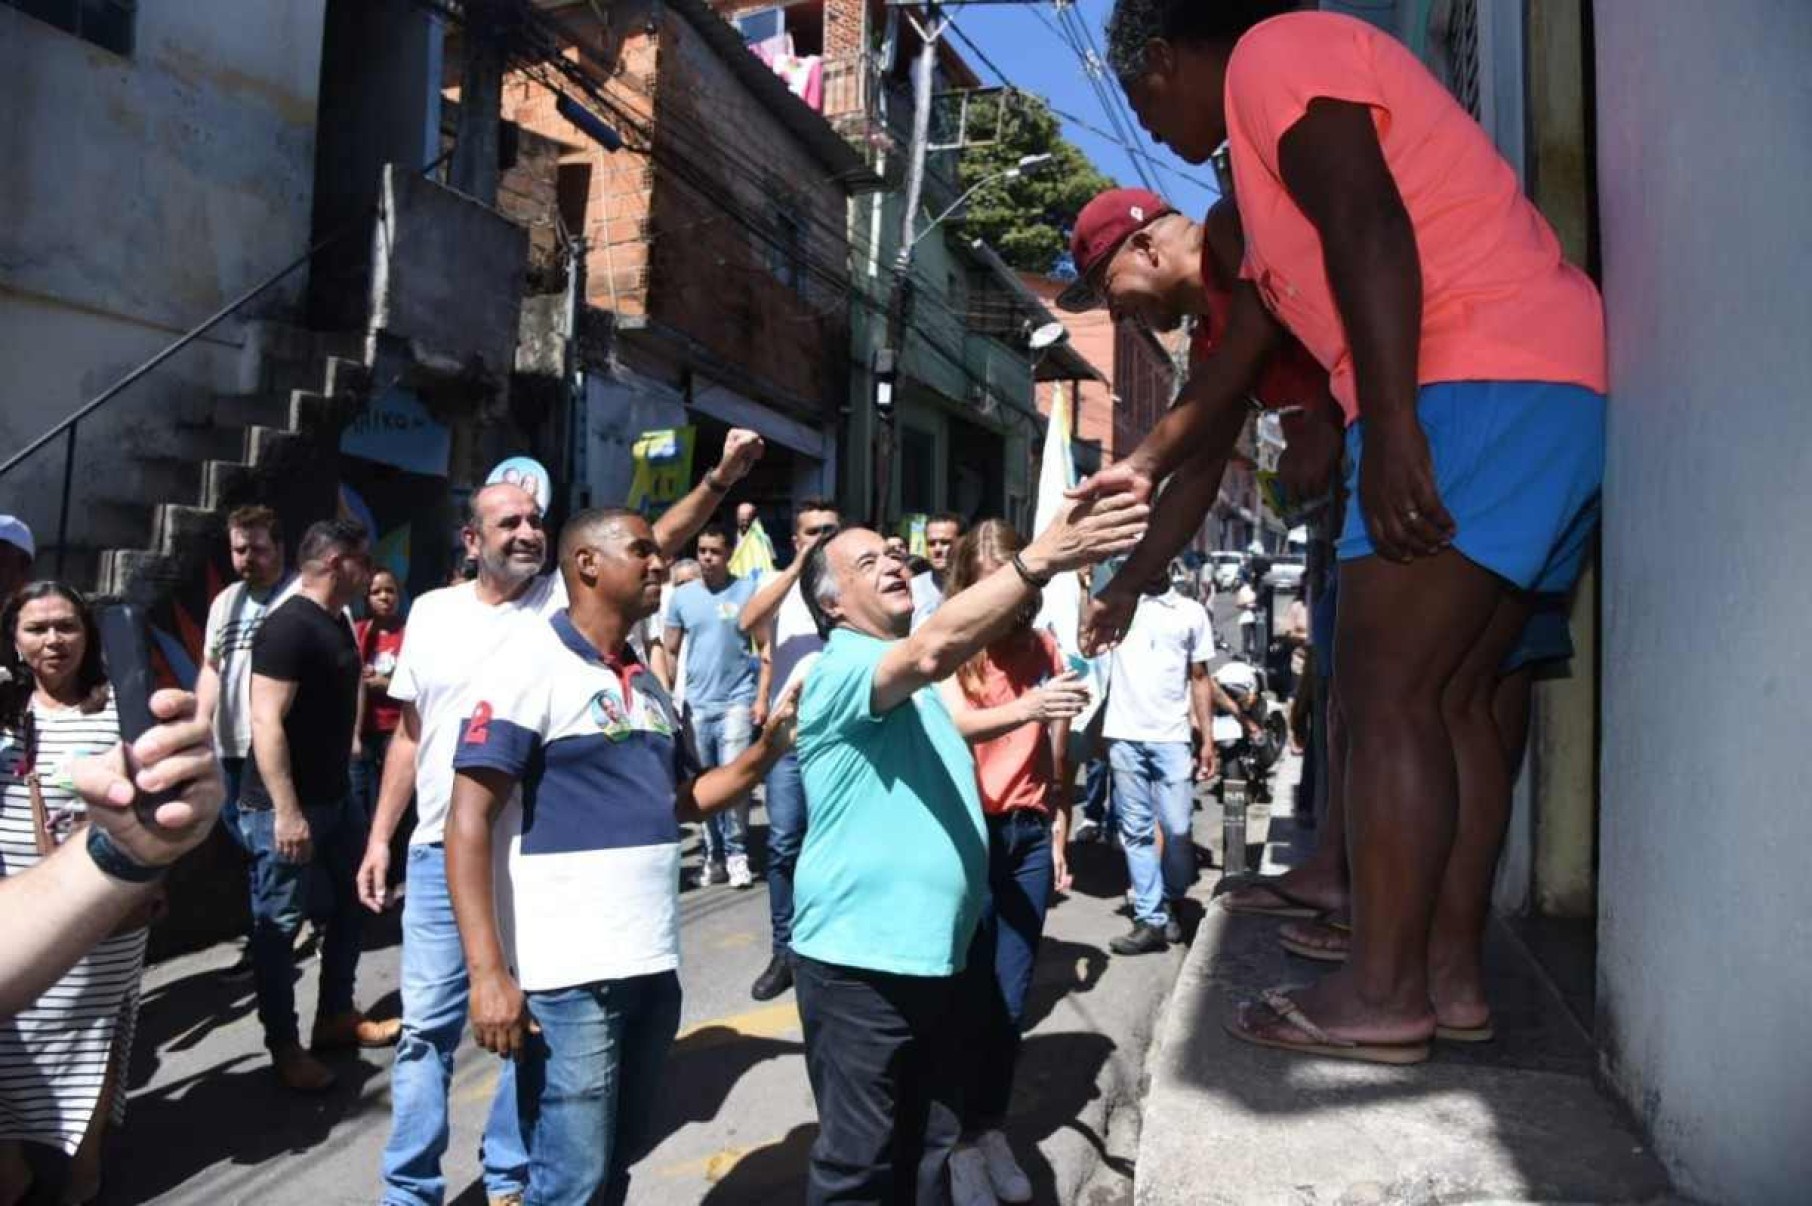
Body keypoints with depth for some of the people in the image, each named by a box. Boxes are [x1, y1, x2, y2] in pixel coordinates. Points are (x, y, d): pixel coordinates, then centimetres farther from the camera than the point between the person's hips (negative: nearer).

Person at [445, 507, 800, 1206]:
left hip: (653, 967, 8)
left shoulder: (647, 685, 13)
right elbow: (469, 820, -15)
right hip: (568, 977, -7)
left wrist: (768, 747, 6)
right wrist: (488, 972, -21)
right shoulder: (533, 661, -10)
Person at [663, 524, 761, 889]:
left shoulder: (747, 591, -1)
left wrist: (762, 696, -4)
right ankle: (714, 854, 21)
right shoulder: (682, 596, 6)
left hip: (737, 701, -3)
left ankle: (735, 853, 7)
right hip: (696, 704, 3)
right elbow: (669, 651, 12)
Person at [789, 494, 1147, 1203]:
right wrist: (1042, 559, -44)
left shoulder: (908, 682, 16)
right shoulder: (840, 670, -17)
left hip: (931, 952, 9)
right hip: (860, 958, -9)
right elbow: (932, 650, -37)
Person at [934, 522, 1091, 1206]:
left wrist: (1060, 833, 12)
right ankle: (959, 1136, 17)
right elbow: (959, 725, -26)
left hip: (1029, 835, 4)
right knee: (969, 994, 2)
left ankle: (993, 1127, 24)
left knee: (1011, 998, 8)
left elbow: (1056, 752, 13)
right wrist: (1027, 707, -43)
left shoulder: (1043, 648, 6)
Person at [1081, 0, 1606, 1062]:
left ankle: (1382, 995, -2)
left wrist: (1391, 427, -23)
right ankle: (1453, 973, 14)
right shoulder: (1273, 185, 30)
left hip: (1476, 387, -10)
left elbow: (1368, 226, -16)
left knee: (1387, 693, -8)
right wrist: (1143, 469, 40)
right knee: (1451, 697, 10)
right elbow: (1228, 384, 33)